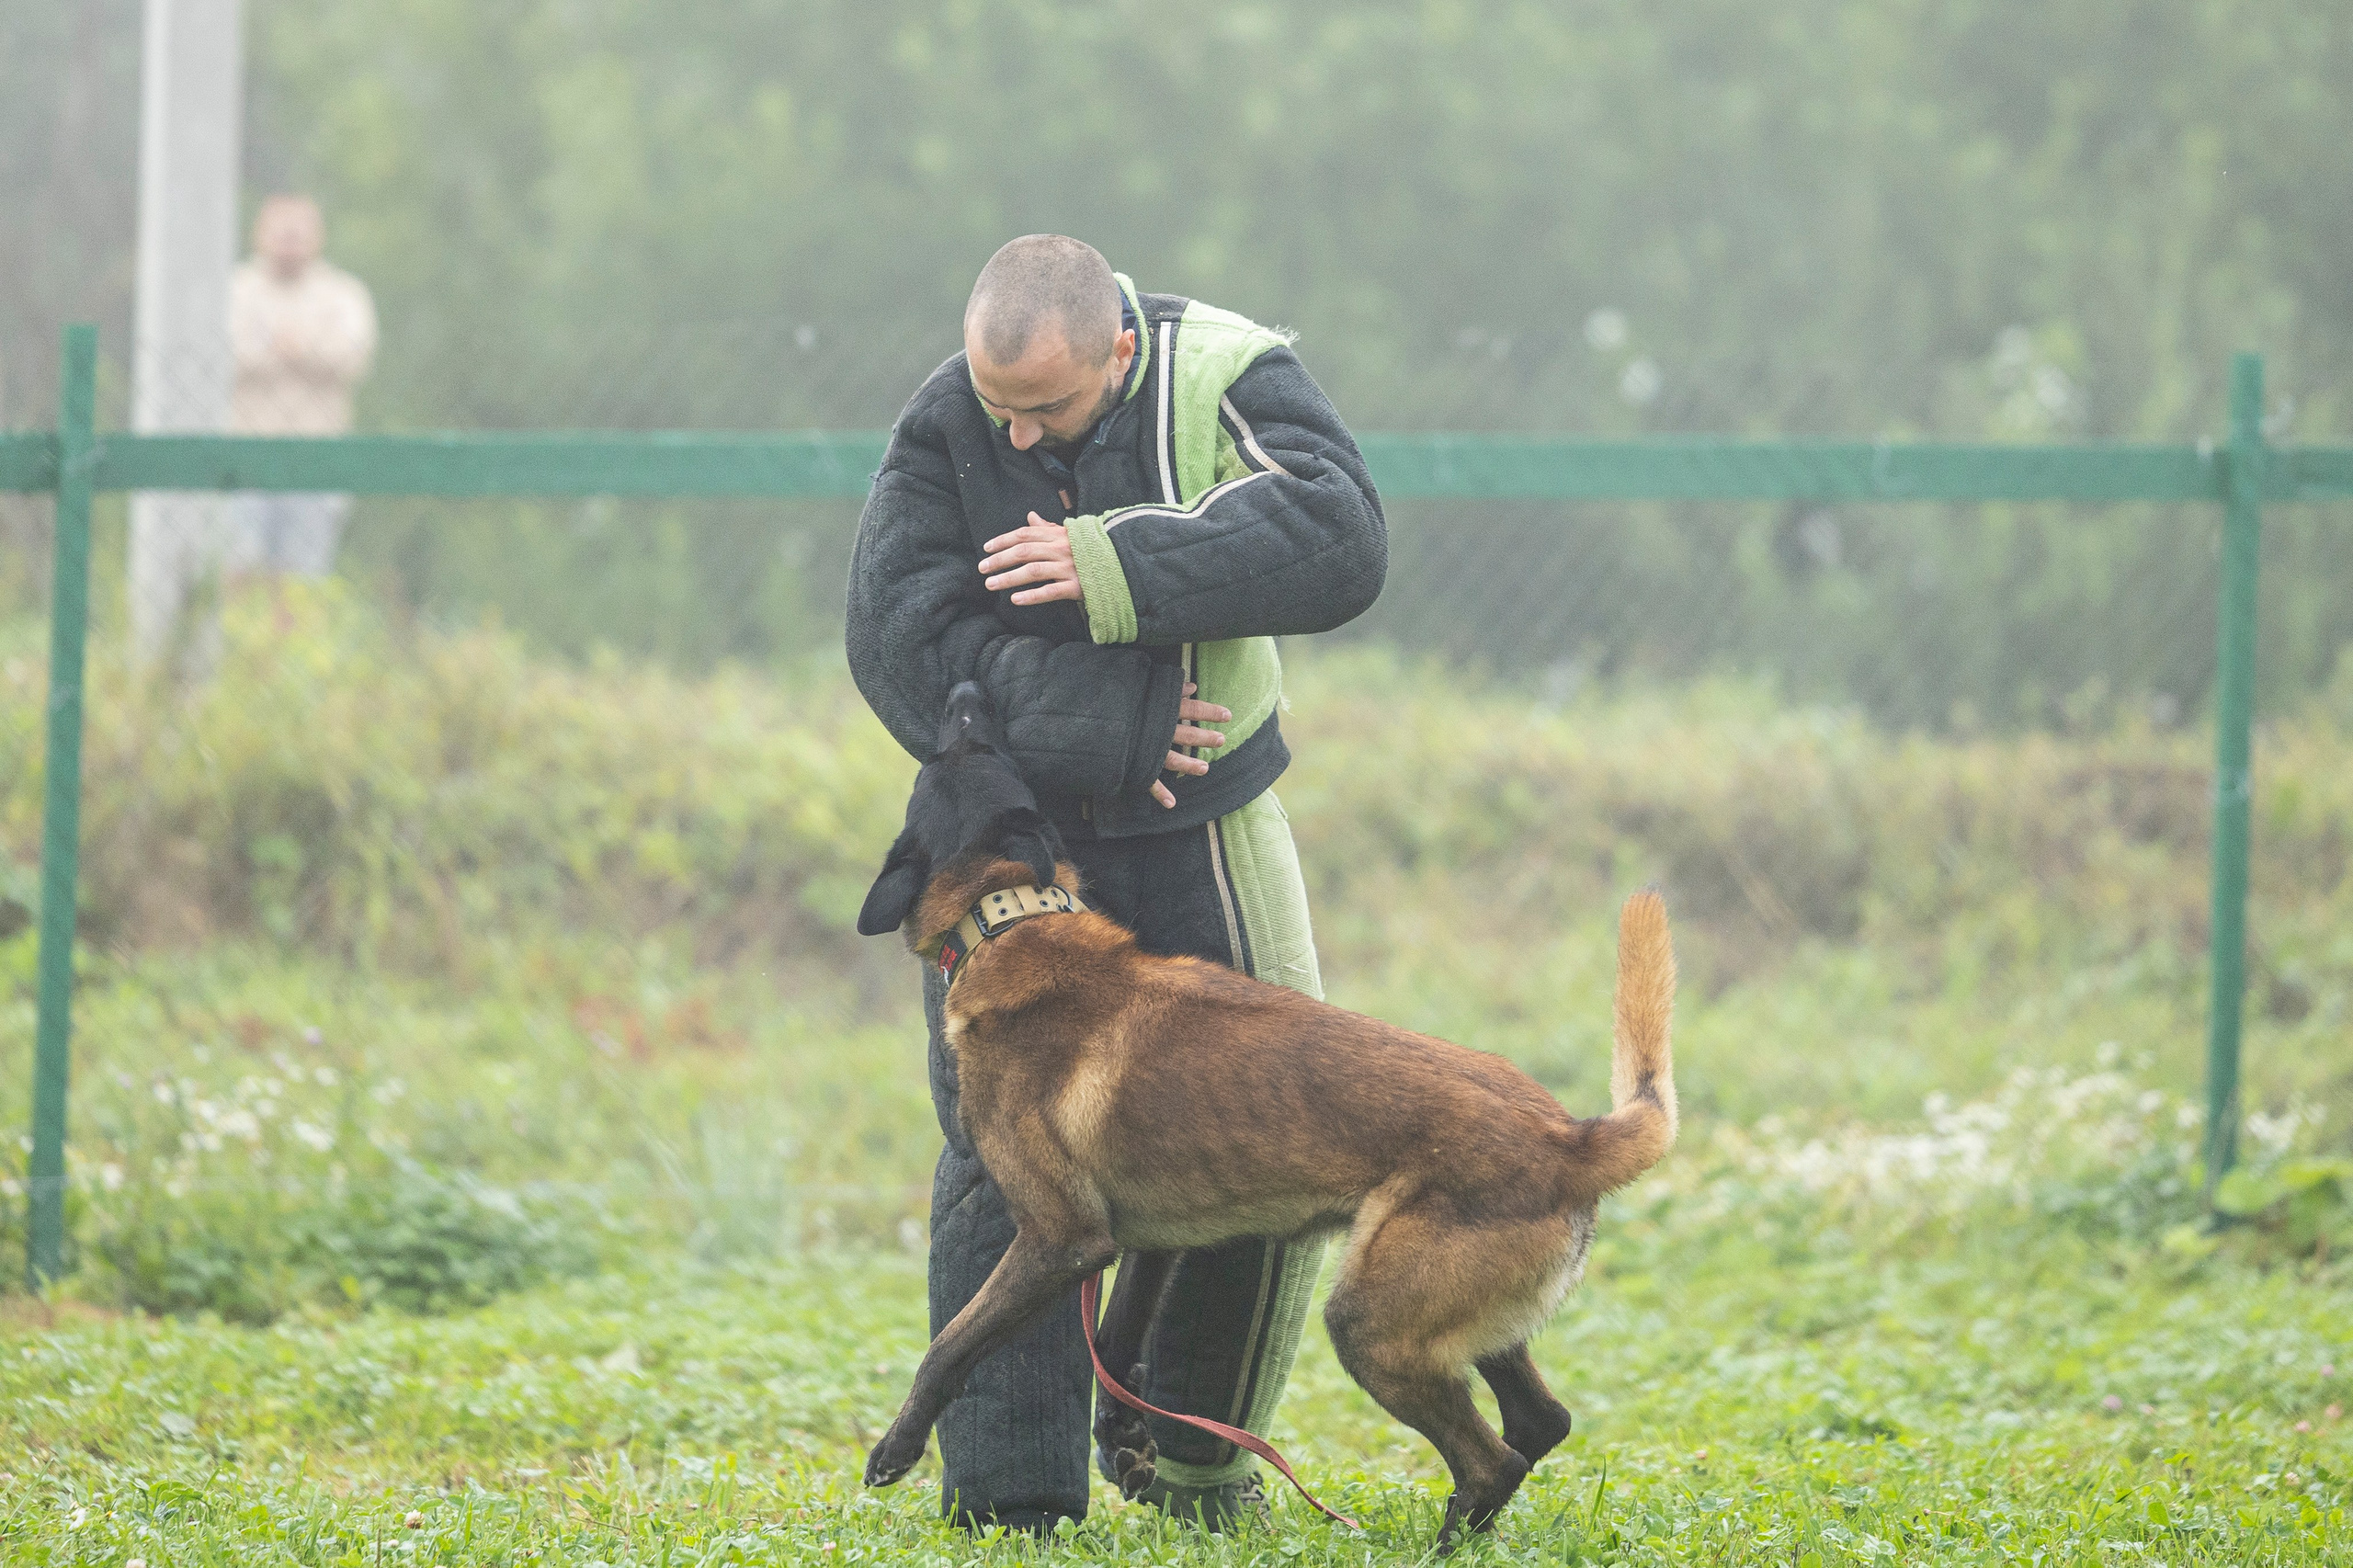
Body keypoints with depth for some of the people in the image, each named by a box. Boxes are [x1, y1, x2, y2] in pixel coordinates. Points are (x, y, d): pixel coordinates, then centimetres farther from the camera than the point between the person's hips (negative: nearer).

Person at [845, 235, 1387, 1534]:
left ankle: (1196, 1447, 20)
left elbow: (1339, 542, -29)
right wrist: (1113, 728, -24)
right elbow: (902, 643, -21)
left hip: (1199, 825, 1)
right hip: (1009, 827, -1)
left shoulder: (1224, 379, -14)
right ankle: (1008, 1490, 2)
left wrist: (1121, 569, -36)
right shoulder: (943, 430, -14)